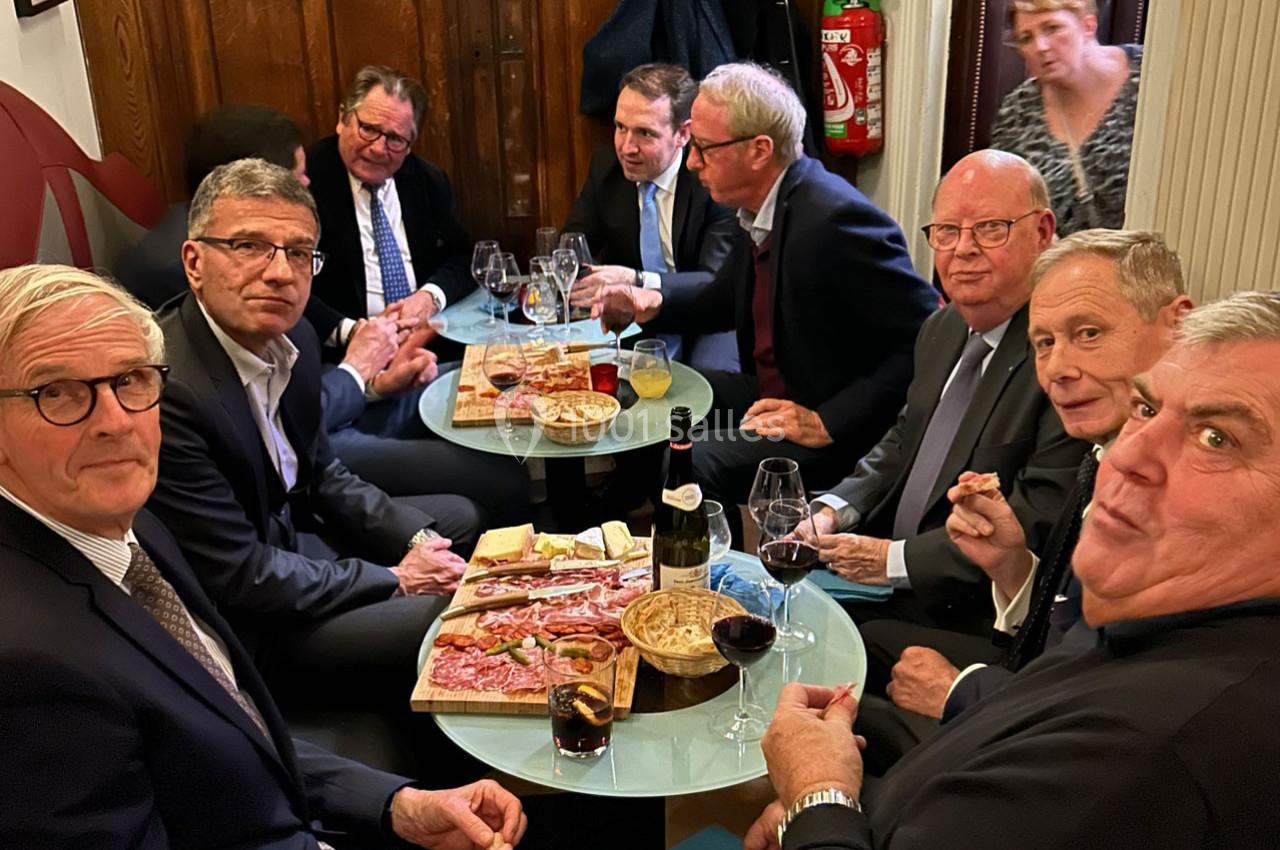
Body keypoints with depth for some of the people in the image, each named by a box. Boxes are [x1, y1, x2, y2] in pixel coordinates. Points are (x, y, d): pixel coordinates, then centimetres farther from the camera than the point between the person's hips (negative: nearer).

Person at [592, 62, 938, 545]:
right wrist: (653, 303, 1)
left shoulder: (835, 217, -24)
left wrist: (829, 422, -26)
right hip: (772, 396, 9)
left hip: (841, 433, -9)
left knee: (694, 465, -25)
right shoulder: (759, 208, 3)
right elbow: (728, 299, 21)